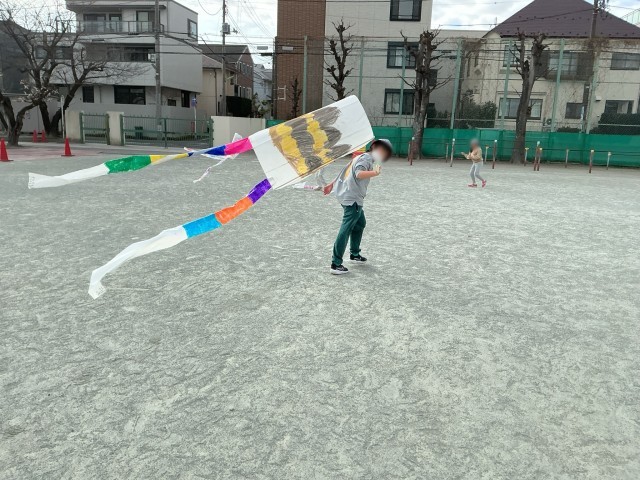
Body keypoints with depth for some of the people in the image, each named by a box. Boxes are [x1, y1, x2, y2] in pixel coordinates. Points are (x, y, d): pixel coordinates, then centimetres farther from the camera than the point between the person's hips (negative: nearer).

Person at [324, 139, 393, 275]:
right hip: (353, 199, -11)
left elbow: (345, 171, 21)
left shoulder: (361, 157, 19)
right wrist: (375, 173, -38)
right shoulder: (367, 158, -10)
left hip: (348, 196, 11)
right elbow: (359, 174, -27)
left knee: (360, 223, 25)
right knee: (346, 230, -11)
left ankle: (354, 253, 37)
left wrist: (332, 184, 25)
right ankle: (336, 264, -11)